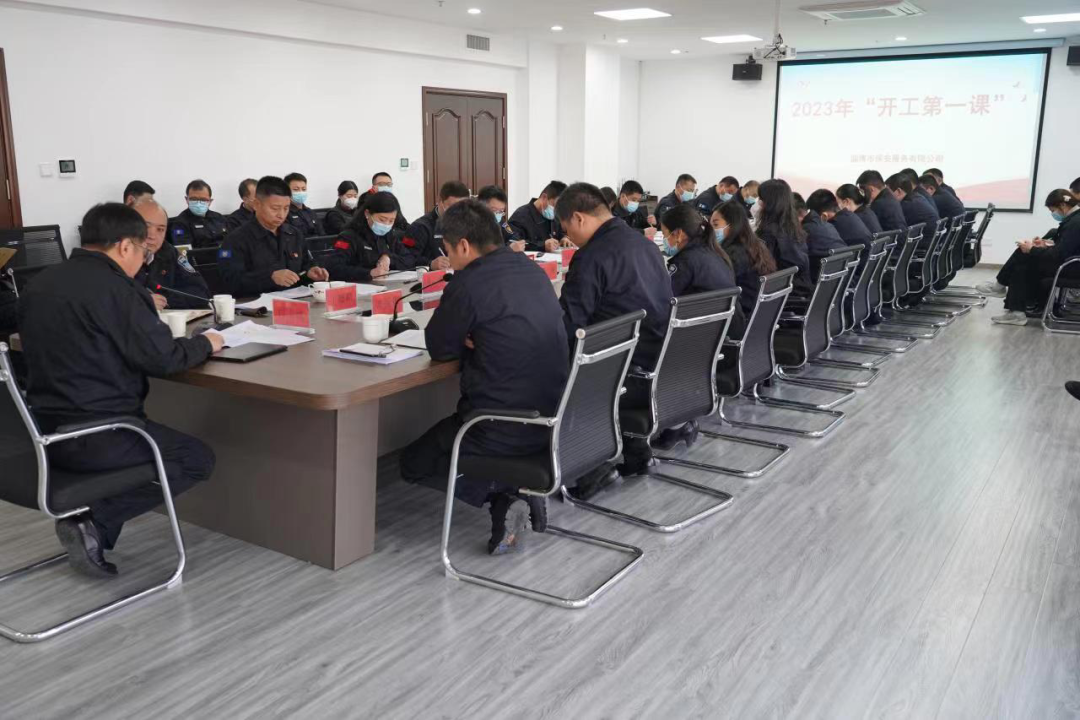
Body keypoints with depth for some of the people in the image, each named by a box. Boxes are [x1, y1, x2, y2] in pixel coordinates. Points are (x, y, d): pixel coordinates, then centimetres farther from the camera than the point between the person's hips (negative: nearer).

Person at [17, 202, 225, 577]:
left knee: (169, 444, 29)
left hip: (47, 429, 9)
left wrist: (143, 311, 20)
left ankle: (90, 521, 12)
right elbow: (162, 358, -17)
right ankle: (93, 522, -2)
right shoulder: (116, 287, -16)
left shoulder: (41, 283, 10)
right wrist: (204, 344, 2)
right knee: (198, 458, 9)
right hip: (93, 435, -9)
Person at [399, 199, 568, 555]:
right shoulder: (533, 270, 7)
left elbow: (439, 347, -6)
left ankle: (502, 494, -2)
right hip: (553, 417, 8)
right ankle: (519, 487, 9)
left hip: (505, 429, -8)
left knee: (413, 464, 19)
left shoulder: (470, 282, -17)